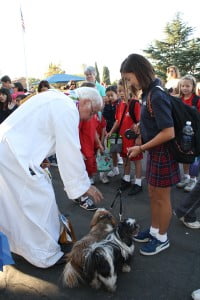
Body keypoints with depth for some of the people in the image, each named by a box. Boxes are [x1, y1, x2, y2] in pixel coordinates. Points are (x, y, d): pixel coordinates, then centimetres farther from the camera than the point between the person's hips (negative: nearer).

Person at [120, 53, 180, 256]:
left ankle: (162, 239, 30)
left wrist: (141, 148, -20)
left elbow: (169, 132, -26)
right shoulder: (149, 93, 3)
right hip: (154, 152, 9)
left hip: (163, 153, -9)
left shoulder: (157, 96, -23)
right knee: (153, 194, 20)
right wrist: (141, 126, 1)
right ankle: (154, 230, 40)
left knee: (161, 198, 8)